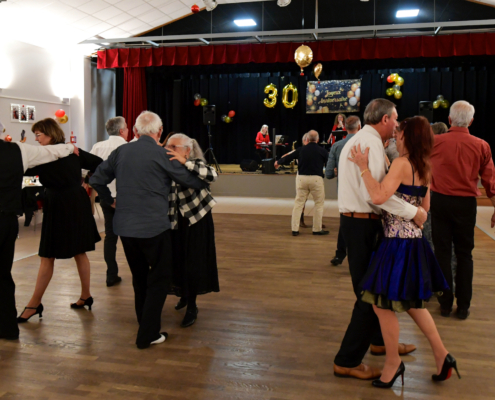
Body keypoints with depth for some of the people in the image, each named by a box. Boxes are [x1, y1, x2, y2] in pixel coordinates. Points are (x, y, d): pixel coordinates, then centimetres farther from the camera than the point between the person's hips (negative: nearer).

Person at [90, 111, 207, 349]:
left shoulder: (120, 152, 4)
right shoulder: (162, 155, -10)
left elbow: (96, 180, 7)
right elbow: (195, 182, -3)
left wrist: (110, 201, 19)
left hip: (125, 227, 5)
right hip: (154, 227, -5)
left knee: (139, 278, 20)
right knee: (159, 278, 9)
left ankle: (145, 325, 32)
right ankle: (148, 334, 8)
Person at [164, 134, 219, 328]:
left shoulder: (196, 164, -11)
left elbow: (212, 175, -33)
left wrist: (184, 162, -38)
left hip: (197, 220, -5)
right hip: (176, 222, 5)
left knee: (193, 264, -2)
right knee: (176, 261, 12)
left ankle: (192, 307, 12)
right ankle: (184, 295, 37)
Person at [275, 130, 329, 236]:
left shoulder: (301, 150, 4)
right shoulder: (322, 151, -1)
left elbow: (288, 157, 14)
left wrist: (278, 162, 32)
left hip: (302, 178, 3)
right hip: (316, 178, -2)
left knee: (298, 203, 8)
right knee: (319, 204, 9)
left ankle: (295, 229, 7)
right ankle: (317, 229, 12)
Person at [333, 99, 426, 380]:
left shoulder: (357, 141, 18)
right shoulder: (371, 143, -16)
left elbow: (369, 185, 10)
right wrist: (413, 211, -22)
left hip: (357, 221, 11)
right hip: (363, 225, -11)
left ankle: (380, 340, 41)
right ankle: (347, 361, 6)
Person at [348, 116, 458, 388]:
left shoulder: (402, 163, -17)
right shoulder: (424, 168, 9)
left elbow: (378, 197, -27)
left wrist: (363, 168, -20)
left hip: (399, 243, -9)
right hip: (414, 240, 9)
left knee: (383, 304, 4)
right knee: (412, 303, 22)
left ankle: (393, 363, 17)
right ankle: (442, 355, 26)